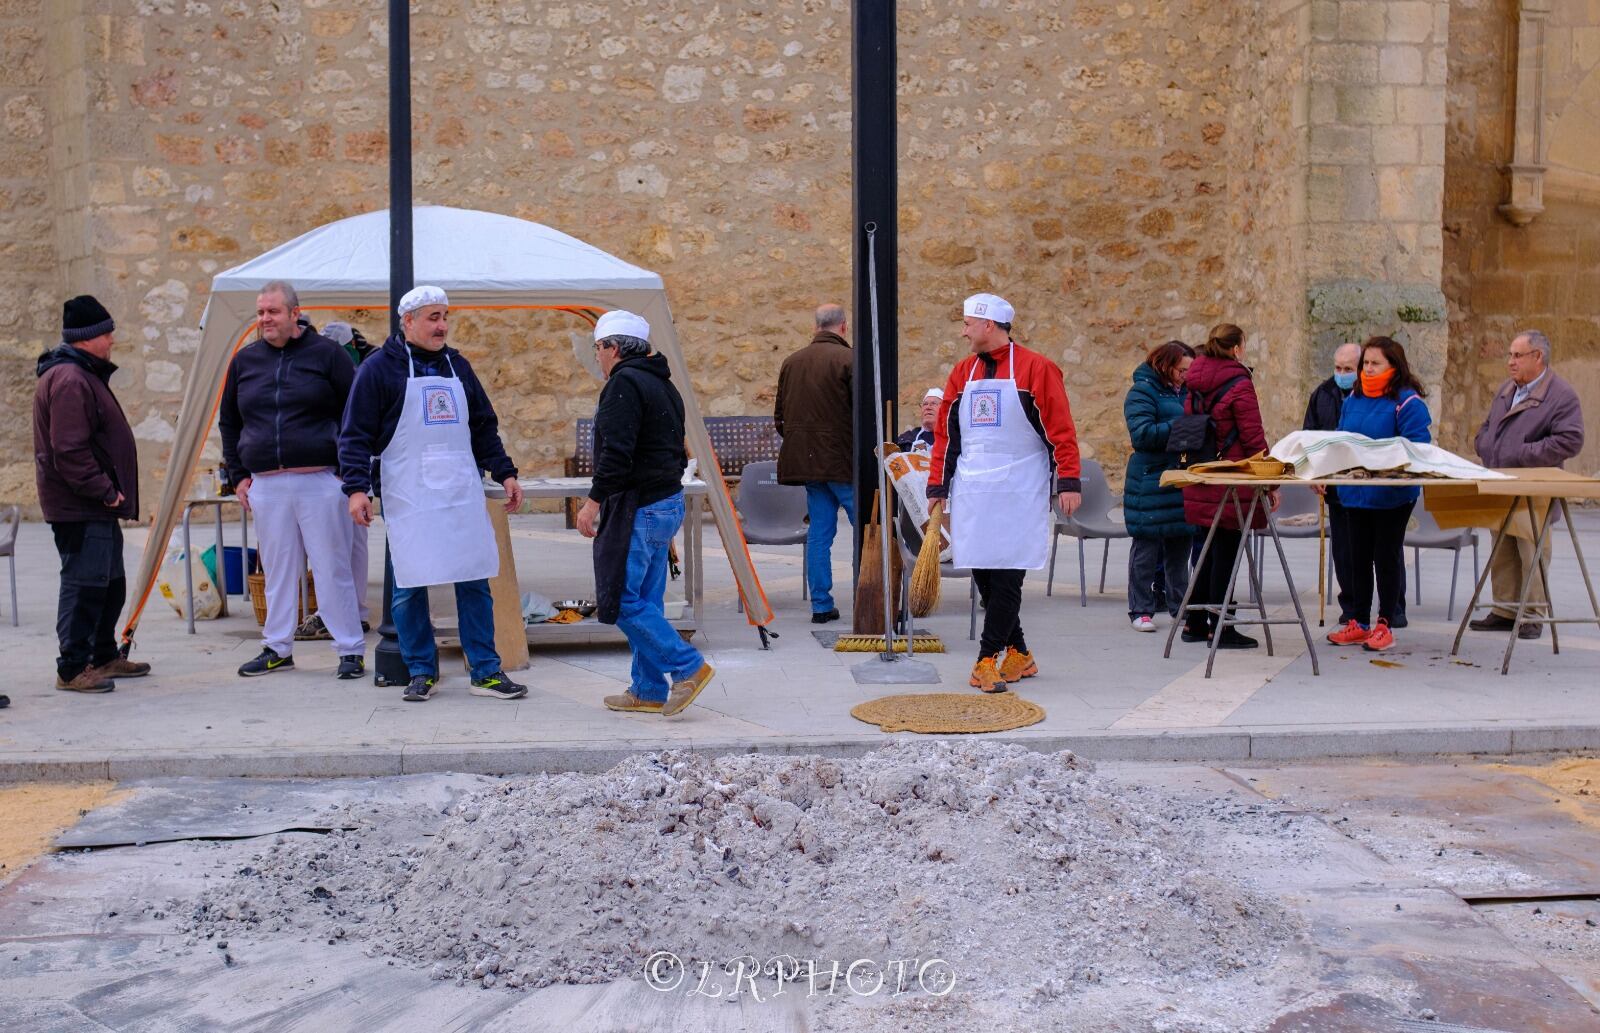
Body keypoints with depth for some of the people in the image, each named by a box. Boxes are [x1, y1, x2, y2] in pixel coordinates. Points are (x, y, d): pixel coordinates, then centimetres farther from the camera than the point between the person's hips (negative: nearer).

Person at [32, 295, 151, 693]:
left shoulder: (85, 375, 17)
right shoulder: (69, 380, -18)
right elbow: (69, 451, -25)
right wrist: (104, 491, -20)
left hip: (96, 505, 11)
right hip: (79, 507, -11)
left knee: (110, 583, 19)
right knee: (84, 584, -7)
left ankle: (104, 657, 31)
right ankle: (72, 670, -1)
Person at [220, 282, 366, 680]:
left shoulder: (325, 353, 0)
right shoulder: (245, 360, 12)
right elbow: (228, 421, 21)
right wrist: (238, 475, 13)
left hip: (320, 480, -4)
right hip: (265, 486, 4)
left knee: (332, 569, -2)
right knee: (277, 570, 11)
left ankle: (351, 650, 5)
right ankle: (277, 649, 21)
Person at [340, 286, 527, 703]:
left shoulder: (458, 366, 14)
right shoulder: (379, 368, -1)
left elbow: (484, 428, 21)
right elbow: (356, 434, -3)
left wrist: (505, 473, 14)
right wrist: (357, 487, -13)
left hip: (462, 495, 4)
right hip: (408, 497, -4)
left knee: (475, 582, 3)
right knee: (408, 586, 0)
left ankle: (485, 672, 10)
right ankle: (422, 672, 15)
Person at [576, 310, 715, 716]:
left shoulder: (624, 383, -14)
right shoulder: (663, 384, 17)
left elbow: (616, 451, -23)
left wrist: (594, 500, -19)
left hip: (637, 510, -10)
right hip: (668, 504, 10)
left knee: (621, 599, -6)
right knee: (645, 600, 13)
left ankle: (688, 667, -6)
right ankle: (649, 691, 16)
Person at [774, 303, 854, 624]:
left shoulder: (791, 362, 10)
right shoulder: (848, 360, -10)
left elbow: (779, 416, 16)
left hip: (807, 462, 6)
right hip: (843, 462, -6)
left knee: (819, 532, 10)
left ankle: (821, 604, 10)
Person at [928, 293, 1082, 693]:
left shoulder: (1036, 368, -4)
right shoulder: (962, 373, 13)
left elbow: (1061, 430, -6)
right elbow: (945, 433, 15)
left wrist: (1069, 483, -12)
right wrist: (937, 487, 12)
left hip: (1020, 491, -5)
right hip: (972, 492, 6)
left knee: (1007, 577, -7)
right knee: (984, 576, 6)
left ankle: (988, 658, -3)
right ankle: (1017, 654, 18)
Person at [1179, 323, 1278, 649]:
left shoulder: (1194, 385, 9)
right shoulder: (1239, 384, -11)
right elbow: (1253, 438, -12)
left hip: (1200, 482, 7)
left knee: (1208, 552, 15)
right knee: (1226, 553, -1)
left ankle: (1194, 623, 20)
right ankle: (1221, 630, 3)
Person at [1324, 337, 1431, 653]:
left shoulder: (1407, 401, -11)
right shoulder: (1353, 399, 10)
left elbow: (1417, 447, -17)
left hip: (1392, 494, -6)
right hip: (1355, 493, 6)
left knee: (1387, 557, 4)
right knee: (1359, 556, 12)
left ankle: (1385, 624, 14)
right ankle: (1358, 623, 21)